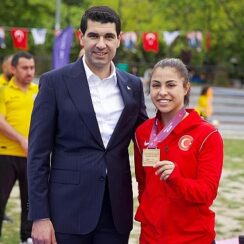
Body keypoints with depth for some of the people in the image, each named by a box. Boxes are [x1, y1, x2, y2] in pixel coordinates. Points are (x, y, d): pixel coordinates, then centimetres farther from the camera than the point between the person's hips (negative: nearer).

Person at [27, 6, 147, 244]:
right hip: (68, 209, -3)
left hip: (116, 211, 3)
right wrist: (39, 216, -9)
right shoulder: (54, 82, -3)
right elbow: (38, 153, -4)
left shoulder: (133, 85, 8)